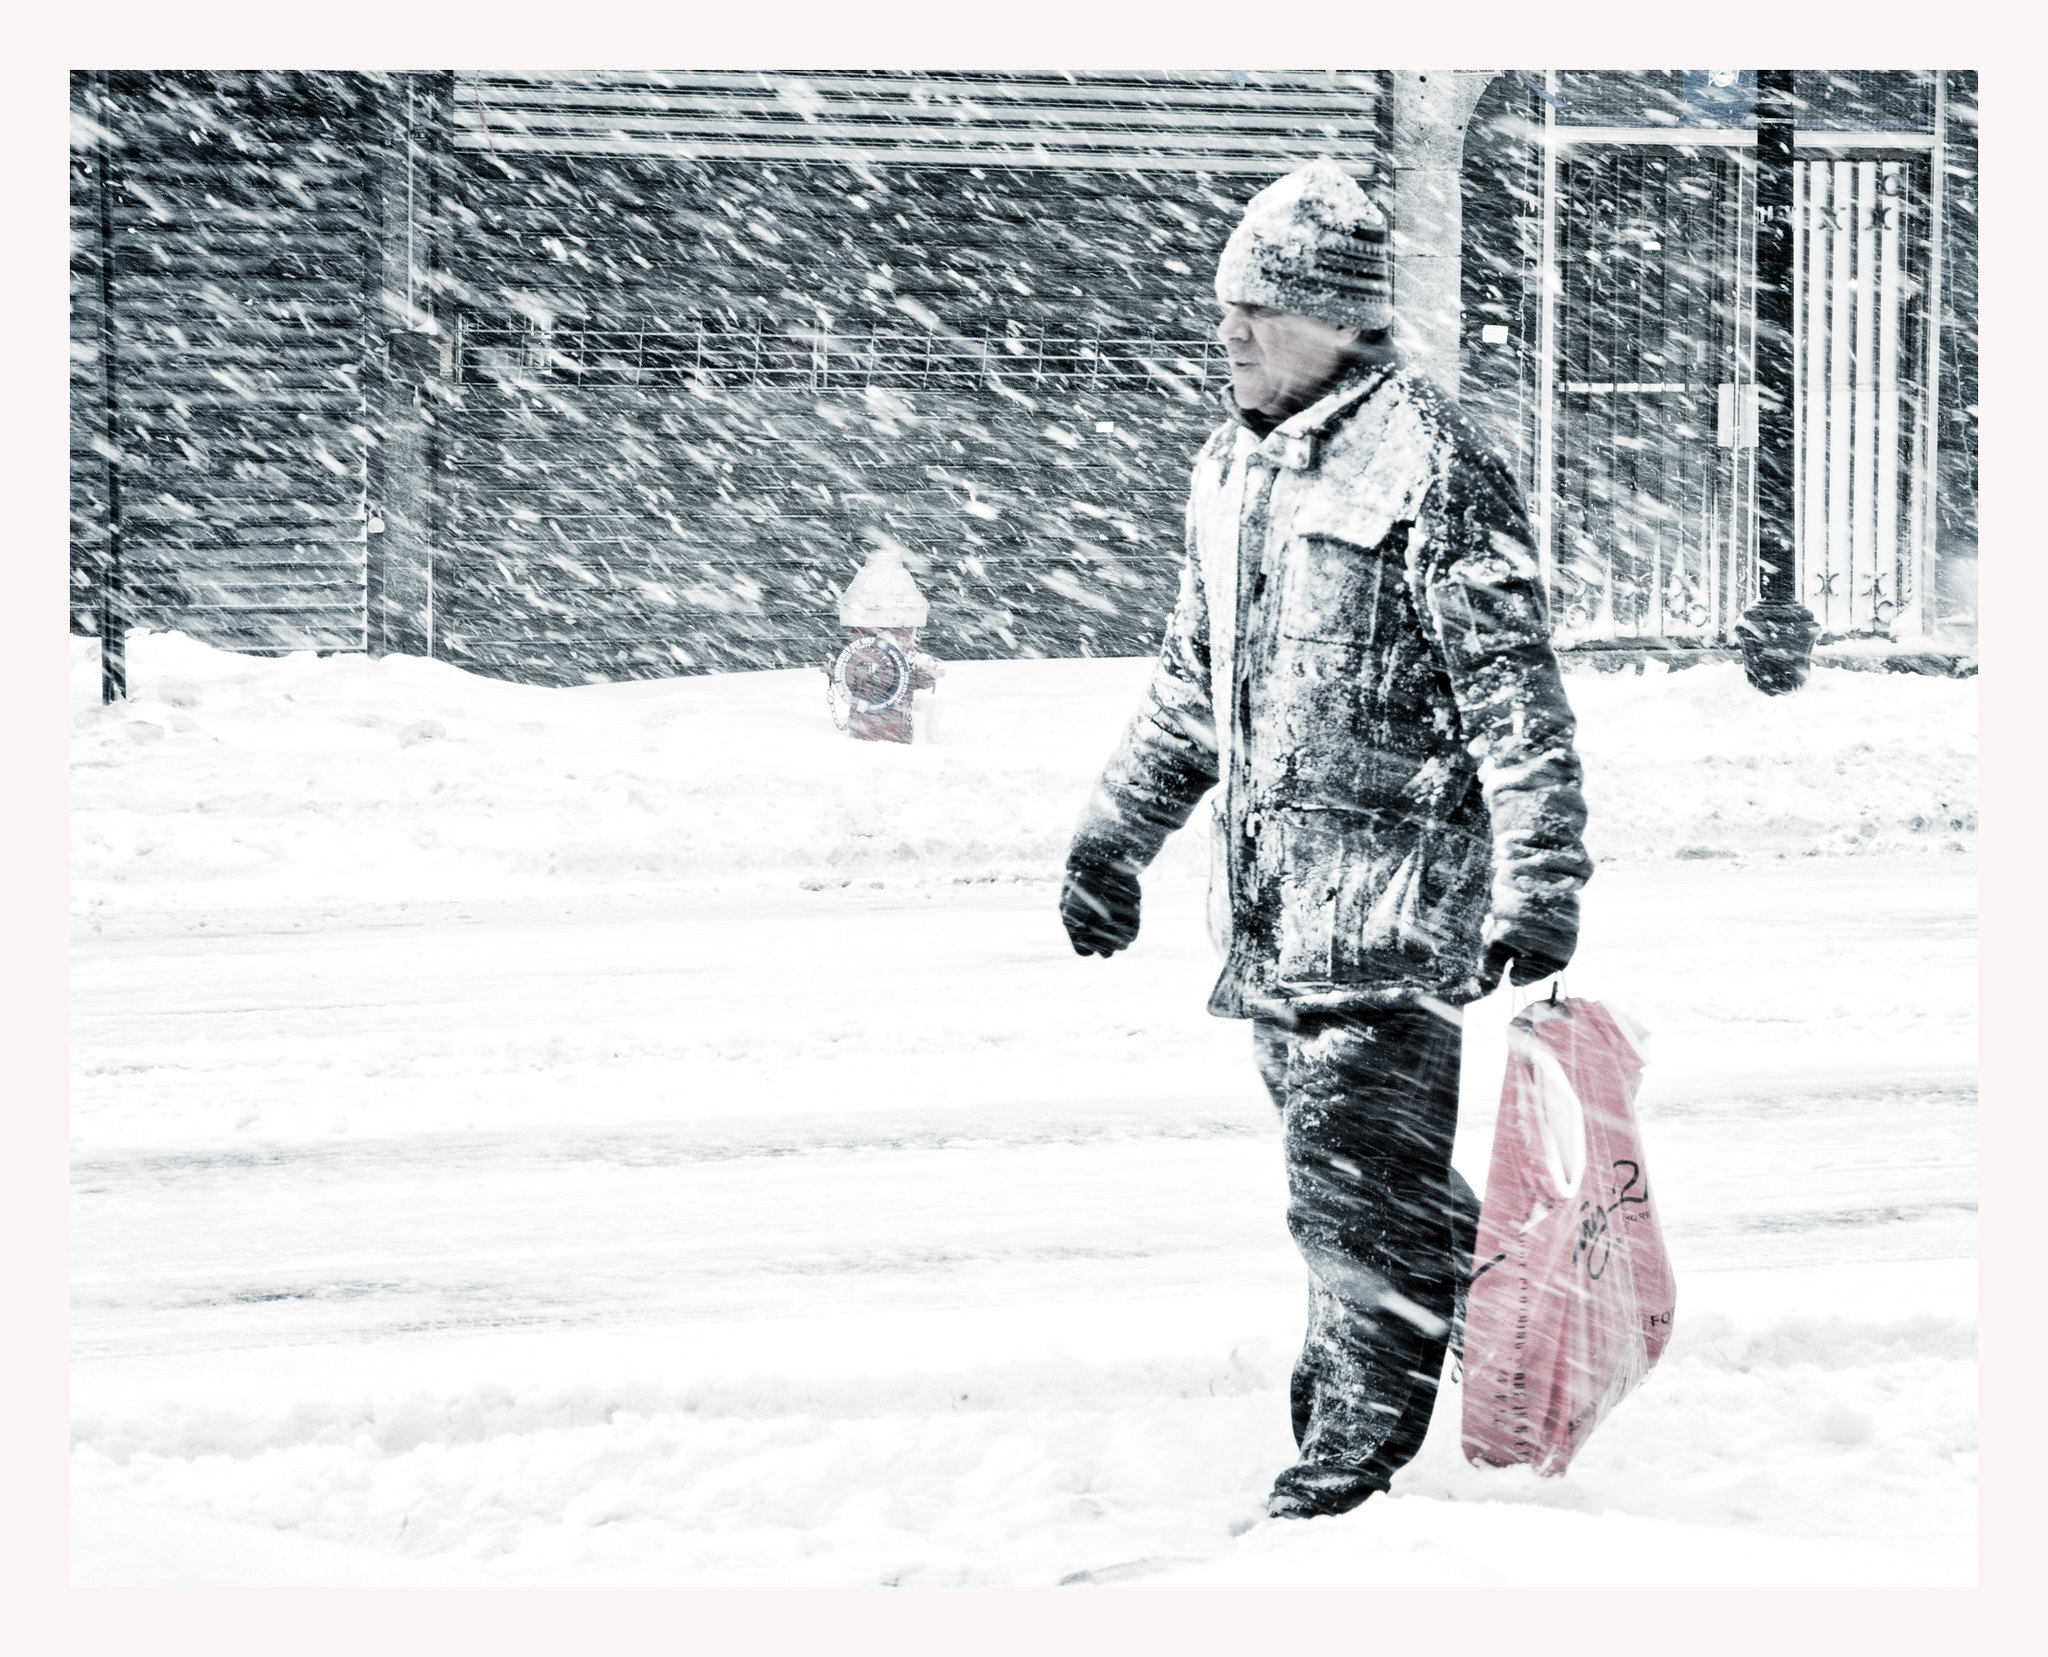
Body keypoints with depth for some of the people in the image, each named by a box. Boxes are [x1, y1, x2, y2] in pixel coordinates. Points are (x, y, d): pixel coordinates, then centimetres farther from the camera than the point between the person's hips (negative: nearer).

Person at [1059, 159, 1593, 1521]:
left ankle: (1362, 1434, 1)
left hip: (1390, 875, -8)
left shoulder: (1432, 463, -11)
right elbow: (1192, 683, 25)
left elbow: (1516, 693, -13)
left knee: (1360, 1163, -6)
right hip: (1270, 882, 8)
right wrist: (1114, 839, 23)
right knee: (1331, 1147, 12)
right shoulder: (1235, 467, 14)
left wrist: (1539, 885, -17)